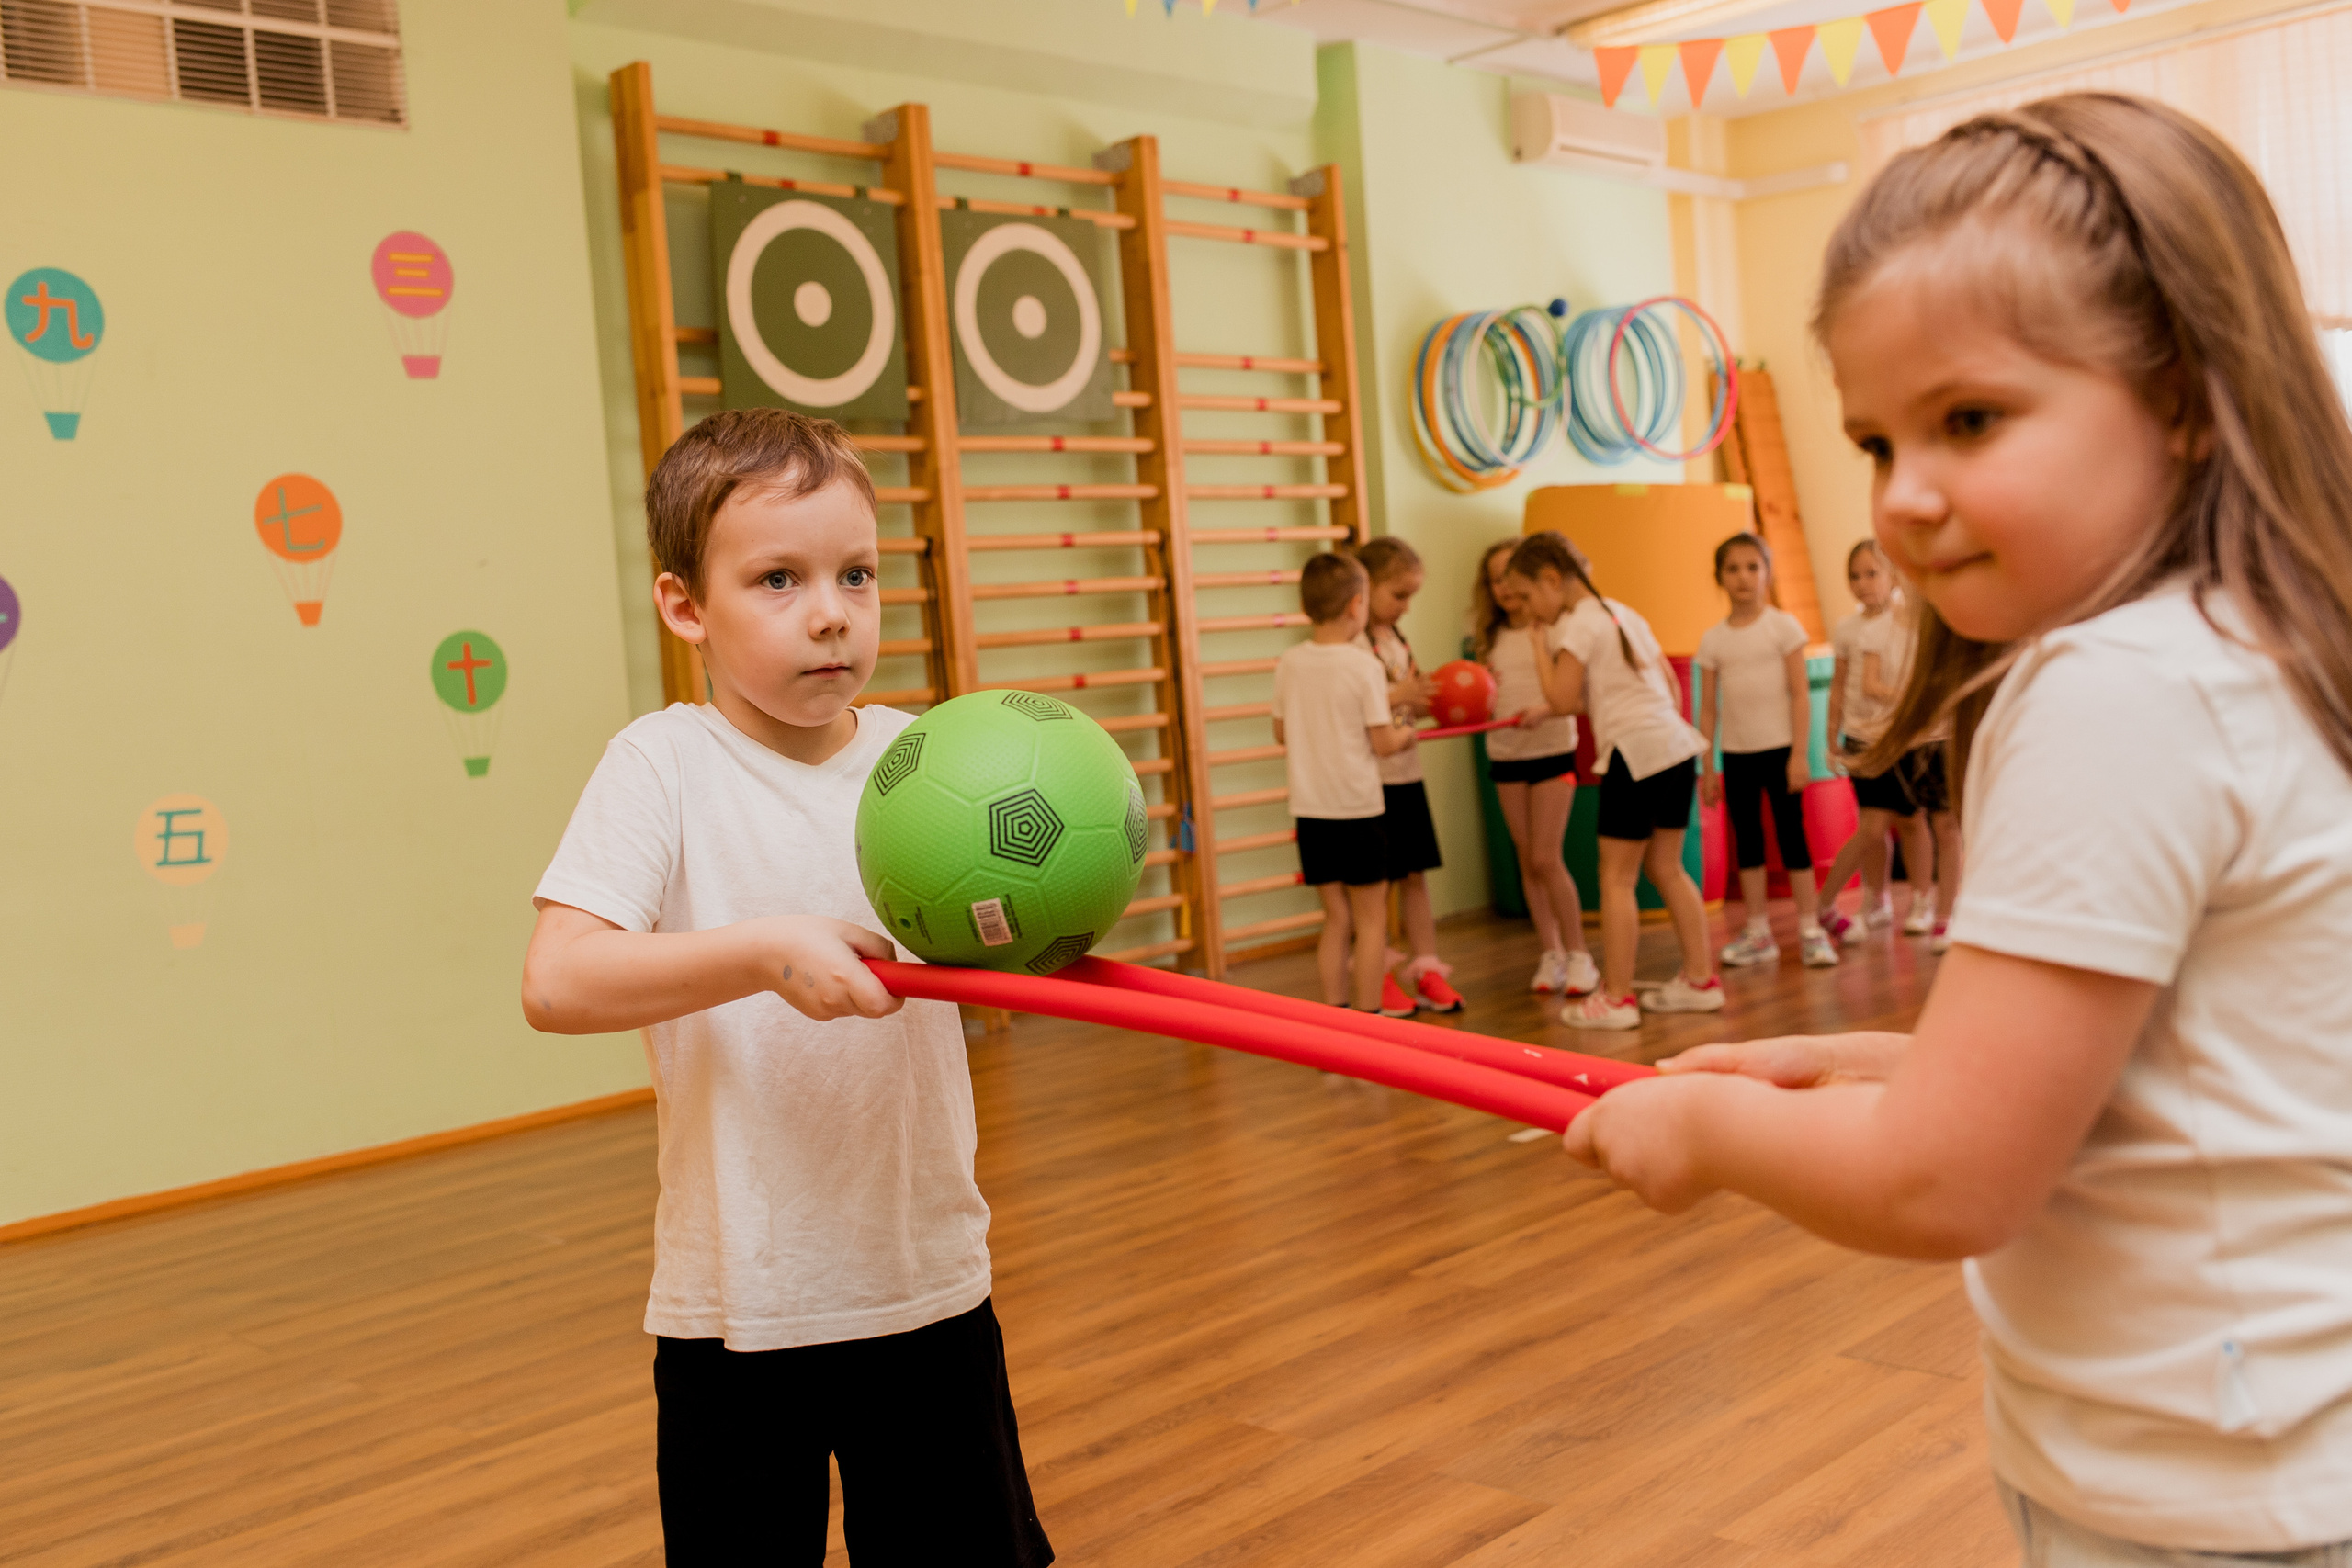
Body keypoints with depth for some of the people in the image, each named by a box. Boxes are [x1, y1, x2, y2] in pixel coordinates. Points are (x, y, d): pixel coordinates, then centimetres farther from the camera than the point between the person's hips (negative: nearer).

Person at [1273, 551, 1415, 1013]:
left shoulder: (1290, 662, 1)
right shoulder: (1366, 666, -12)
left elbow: (1282, 733, 10)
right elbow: (1384, 743, -11)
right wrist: (1406, 732, 10)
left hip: (1310, 810, 5)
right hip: (1358, 808, -5)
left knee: (1336, 918, 14)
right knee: (1370, 919, 7)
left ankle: (1336, 1011, 17)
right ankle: (1368, 1017, 10)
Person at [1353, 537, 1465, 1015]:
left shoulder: (1397, 639, 12)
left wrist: (1429, 697, 2)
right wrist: (1398, 696, -24)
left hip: (1407, 773, 7)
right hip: (1370, 778, -7)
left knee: (1415, 874, 10)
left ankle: (1426, 969, 17)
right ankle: (1376, 978, 12)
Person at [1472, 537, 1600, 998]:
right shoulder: (1491, 639, 8)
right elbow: (1485, 699, 10)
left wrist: (1544, 710, -30)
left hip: (1552, 752, -5)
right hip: (1505, 757, 5)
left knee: (1546, 857, -8)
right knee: (1527, 861, 7)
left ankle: (1579, 953, 5)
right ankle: (1550, 953, 17)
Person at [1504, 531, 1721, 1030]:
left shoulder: (1579, 622, -8)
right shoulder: (1624, 613, 19)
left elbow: (1562, 699, -12)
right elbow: (1667, 680, 19)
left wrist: (1540, 645, -1)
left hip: (1636, 753, -9)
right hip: (1677, 745, 9)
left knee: (1616, 876, -1)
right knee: (1666, 868, 16)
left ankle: (1616, 997, 1)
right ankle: (1700, 979, 20)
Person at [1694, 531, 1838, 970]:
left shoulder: (1783, 626, -3)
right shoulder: (1713, 639, 5)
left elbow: (1800, 692, -6)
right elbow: (1708, 707, 7)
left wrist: (1800, 753, -12)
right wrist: (1706, 766, 5)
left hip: (1779, 748, -3)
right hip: (1735, 753, 3)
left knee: (1792, 835, -1)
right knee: (1746, 840, 8)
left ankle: (1810, 930, 5)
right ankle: (1757, 932, 15)